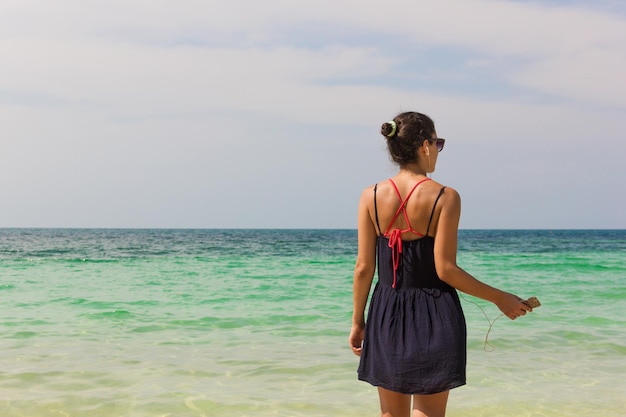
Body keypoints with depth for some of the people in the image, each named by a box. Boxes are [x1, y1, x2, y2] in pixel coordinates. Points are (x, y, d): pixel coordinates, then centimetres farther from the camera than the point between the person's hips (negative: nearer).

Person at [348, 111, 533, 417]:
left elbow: (364, 267, -1)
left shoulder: (371, 197, -2)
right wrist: (499, 298, -3)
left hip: (387, 316, 3)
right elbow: (445, 269, -13)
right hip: (434, 317, -3)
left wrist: (358, 321, 10)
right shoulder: (444, 197, -11)